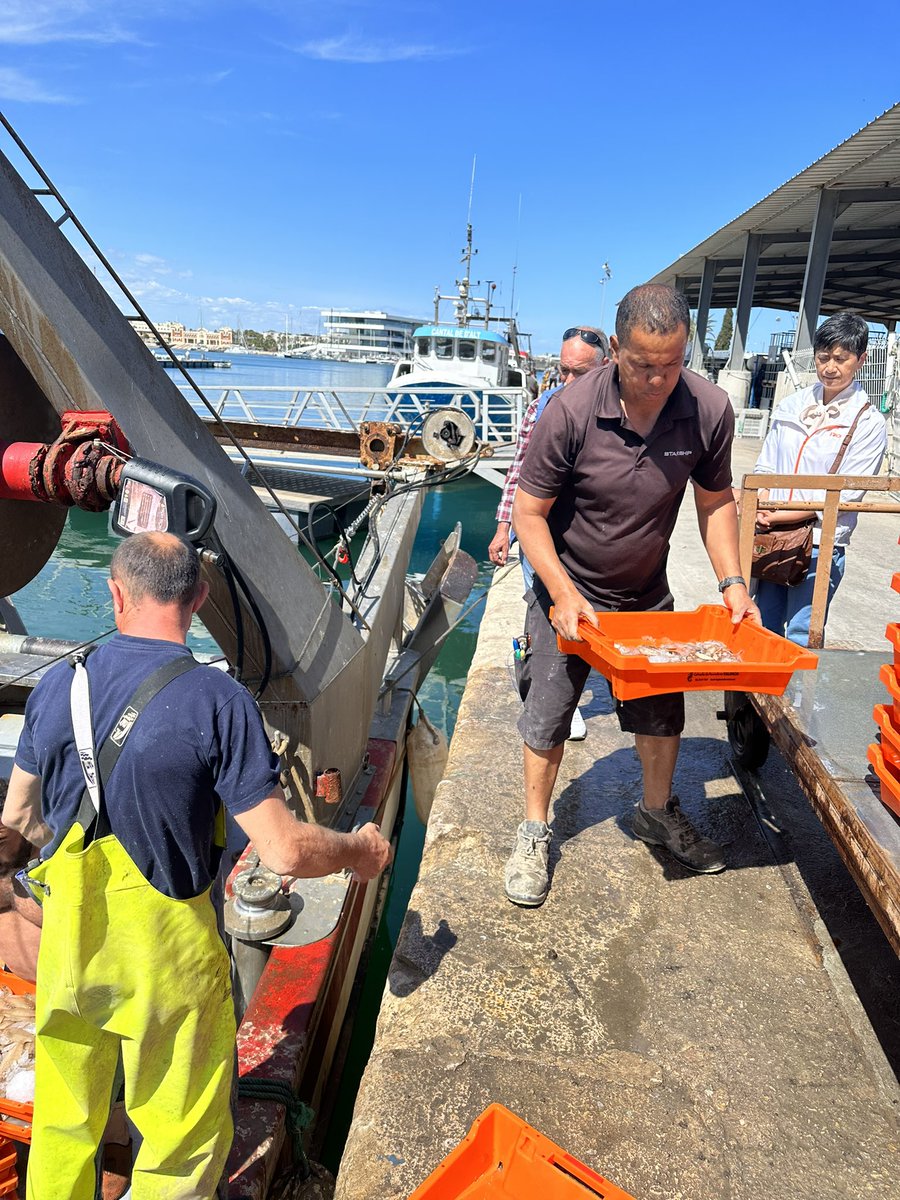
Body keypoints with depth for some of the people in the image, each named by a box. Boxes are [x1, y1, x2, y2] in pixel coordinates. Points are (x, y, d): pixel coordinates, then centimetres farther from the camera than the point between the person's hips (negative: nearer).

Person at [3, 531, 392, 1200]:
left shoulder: (58, 686, -6)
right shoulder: (218, 704, -21)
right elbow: (285, 852, -22)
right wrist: (361, 853, -3)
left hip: (67, 942, 5)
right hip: (167, 951, -4)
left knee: (64, 1124, 28)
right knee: (183, 1145, 19)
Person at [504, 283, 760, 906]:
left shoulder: (710, 409, -15)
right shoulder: (571, 410, -25)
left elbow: (715, 501, 1)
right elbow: (529, 511, -17)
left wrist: (732, 581, -9)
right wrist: (564, 596, -24)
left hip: (648, 593, 3)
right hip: (569, 590, -3)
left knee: (664, 710, 14)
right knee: (548, 717, 4)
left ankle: (658, 813, 40)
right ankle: (535, 832, 25)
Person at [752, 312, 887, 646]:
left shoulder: (869, 423, -3)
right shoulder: (790, 407, 10)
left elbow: (844, 495, -9)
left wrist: (779, 516, -15)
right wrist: (759, 509, -9)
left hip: (820, 546, -4)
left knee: (800, 641, -3)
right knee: (763, 630, 12)